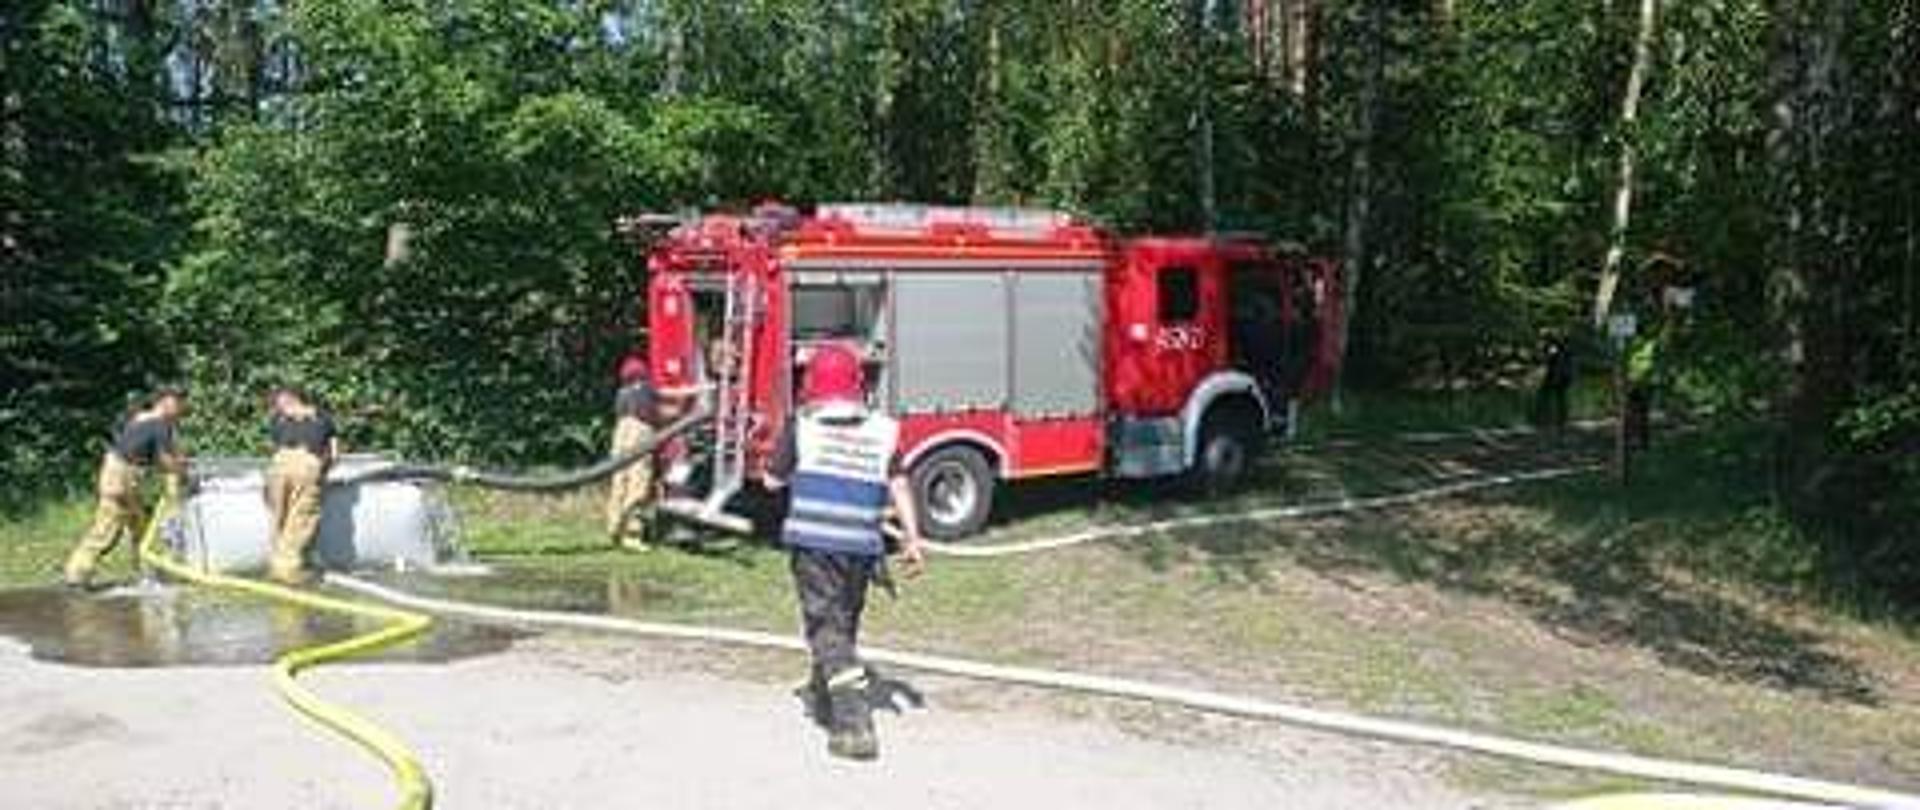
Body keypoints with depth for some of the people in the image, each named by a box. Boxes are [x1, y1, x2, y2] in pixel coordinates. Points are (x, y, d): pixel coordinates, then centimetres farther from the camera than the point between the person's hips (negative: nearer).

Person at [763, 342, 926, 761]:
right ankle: (822, 696, 44)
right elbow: (898, 486, -1)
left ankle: (855, 725, -13)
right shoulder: (880, 430, 3)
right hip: (862, 545, 4)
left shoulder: (802, 426, -3)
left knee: (827, 630, -2)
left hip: (813, 541, -4)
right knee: (844, 623, 22)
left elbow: (773, 480, 5)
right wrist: (912, 538, 2)